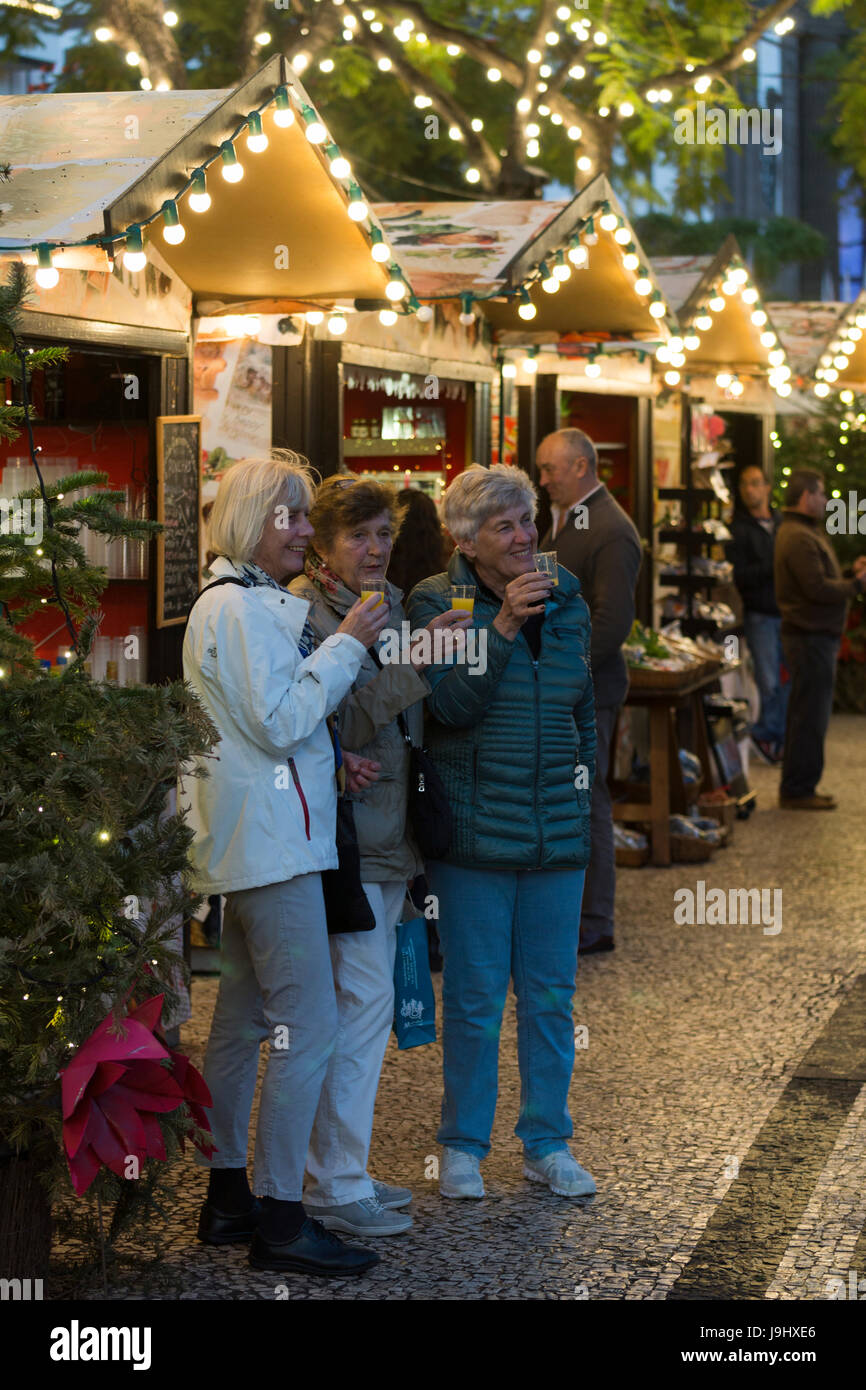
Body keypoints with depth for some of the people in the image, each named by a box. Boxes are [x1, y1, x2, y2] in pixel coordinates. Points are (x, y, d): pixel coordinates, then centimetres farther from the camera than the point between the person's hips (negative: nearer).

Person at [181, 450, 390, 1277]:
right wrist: (347, 645, -14)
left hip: (253, 840, 11)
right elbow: (279, 722, -19)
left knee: (243, 1022, 14)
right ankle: (280, 1221, -6)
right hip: (269, 842, -11)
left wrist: (332, 758, 10)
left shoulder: (248, 603, 18)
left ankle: (227, 1199, 22)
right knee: (308, 1027, -10)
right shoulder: (237, 608, -15)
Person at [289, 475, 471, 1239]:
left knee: (364, 1003, 12)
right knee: (362, 998, -9)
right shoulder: (301, 613, -12)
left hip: (389, 832, 8)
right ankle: (337, 1186, -1)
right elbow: (343, 722, -22)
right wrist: (413, 661, -28)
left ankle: (340, 1167, 22)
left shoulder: (394, 603, 13)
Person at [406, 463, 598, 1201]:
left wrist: (584, 788, 17)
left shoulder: (567, 601, 9)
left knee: (551, 996, 10)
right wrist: (502, 628, -25)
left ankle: (548, 1143, 23)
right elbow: (452, 705, -17)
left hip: (558, 831, 4)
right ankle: (464, 1146, 17)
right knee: (475, 998, 3)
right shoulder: (435, 603, -5)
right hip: (475, 829, -4)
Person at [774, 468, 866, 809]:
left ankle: (796, 789, 22)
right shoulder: (799, 538, -17)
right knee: (810, 717, -6)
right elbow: (818, 588, -23)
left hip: (813, 636, 11)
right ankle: (798, 792, 0)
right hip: (810, 636, -11)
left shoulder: (806, 532, 18)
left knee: (807, 714, 15)